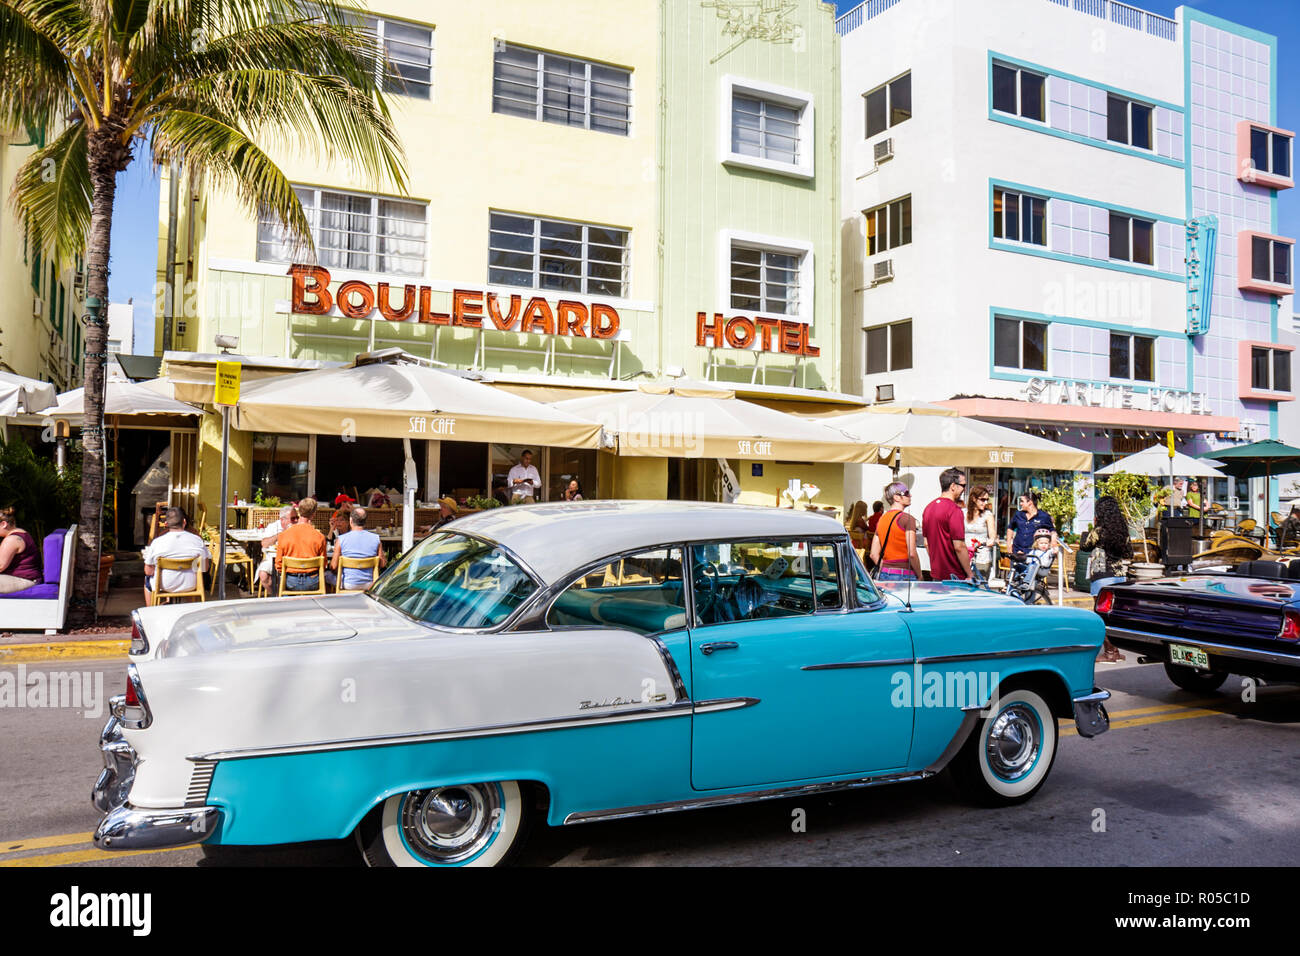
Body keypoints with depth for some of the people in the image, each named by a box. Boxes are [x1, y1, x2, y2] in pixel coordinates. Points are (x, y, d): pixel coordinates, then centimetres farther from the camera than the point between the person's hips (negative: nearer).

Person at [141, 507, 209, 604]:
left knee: (148, 579, 32)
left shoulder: (156, 542, -12)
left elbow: (148, 571, -5)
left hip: (164, 586, -1)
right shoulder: (197, 540, -10)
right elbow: (204, 568, -3)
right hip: (190, 586, 1)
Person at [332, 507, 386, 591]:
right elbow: (382, 564, 1)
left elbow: (334, 566, -5)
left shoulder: (341, 539, -9)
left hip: (348, 585, -1)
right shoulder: (376, 539, -4)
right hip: (369, 586, 2)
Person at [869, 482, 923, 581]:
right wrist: (919, 577, -3)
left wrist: (886, 569, 15)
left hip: (884, 574, 7)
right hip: (904, 575, -7)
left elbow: (873, 554, 10)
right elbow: (912, 554, -14)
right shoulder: (907, 519, -8)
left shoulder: (881, 520, 12)